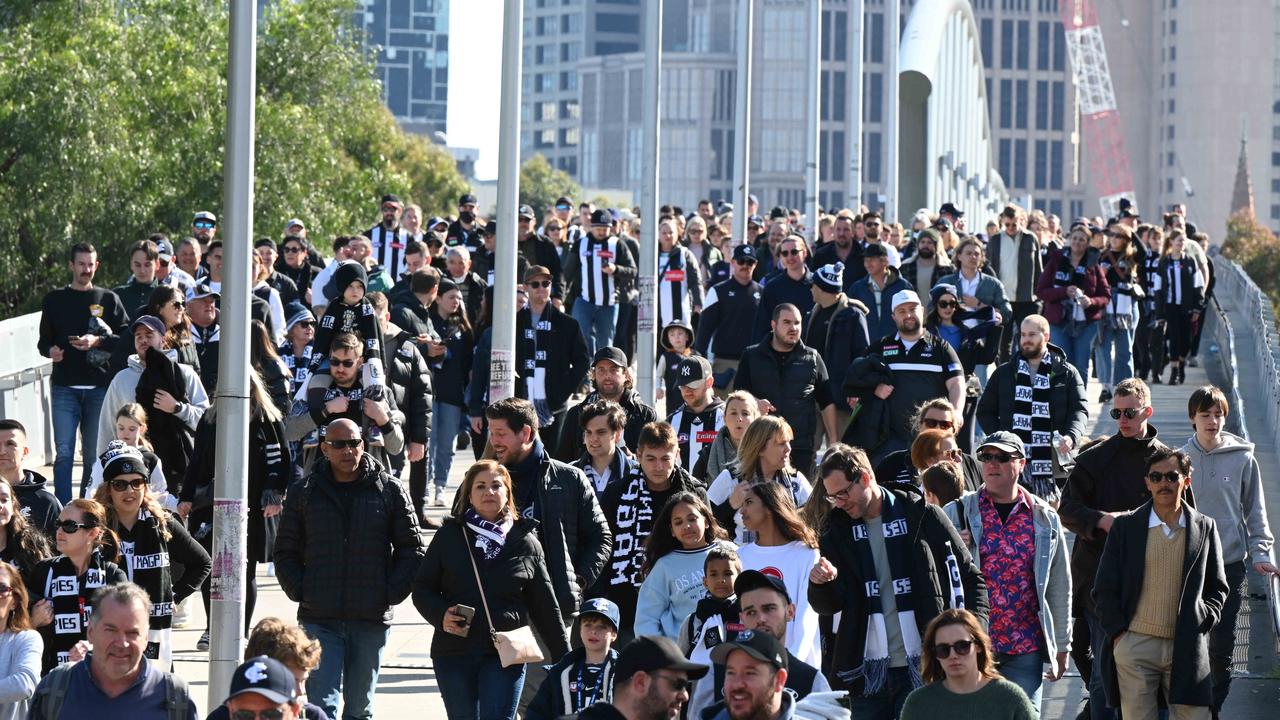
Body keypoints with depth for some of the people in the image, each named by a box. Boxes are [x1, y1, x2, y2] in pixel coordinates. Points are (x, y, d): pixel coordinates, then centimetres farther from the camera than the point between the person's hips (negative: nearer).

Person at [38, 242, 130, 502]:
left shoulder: (109, 299, 10)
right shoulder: (55, 300, 13)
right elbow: (44, 340, 15)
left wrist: (98, 342, -12)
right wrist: (50, 350, -7)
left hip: (100, 387, 0)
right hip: (65, 387, 0)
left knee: (93, 455, 3)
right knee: (64, 452, -10)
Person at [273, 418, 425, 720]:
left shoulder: (390, 491, 4)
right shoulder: (304, 494, 6)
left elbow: (411, 550, 6)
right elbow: (285, 553, 12)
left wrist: (392, 593, -5)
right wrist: (300, 591, -3)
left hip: (371, 619, 0)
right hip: (319, 620, 0)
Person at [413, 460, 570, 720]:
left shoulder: (526, 542, 5)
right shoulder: (449, 536, 5)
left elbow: (545, 605, 9)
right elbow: (422, 587, 9)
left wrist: (564, 657, 8)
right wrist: (440, 615, -11)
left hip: (505, 654, -1)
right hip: (454, 652, 1)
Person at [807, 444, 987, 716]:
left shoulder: (923, 518, -2)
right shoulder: (837, 530, 8)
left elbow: (970, 579, 3)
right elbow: (828, 606, 8)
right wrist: (820, 583, -15)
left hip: (921, 666, -4)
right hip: (867, 672, 4)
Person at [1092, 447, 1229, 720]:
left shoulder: (1205, 528, 9)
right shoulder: (1125, 526, 5)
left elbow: (1217, 588, 15)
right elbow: (1104, 589, 6)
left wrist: (1202, 622, 0)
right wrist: (1118, 633, -3)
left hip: (1186, 648, 1)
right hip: (1134, 644, -1)